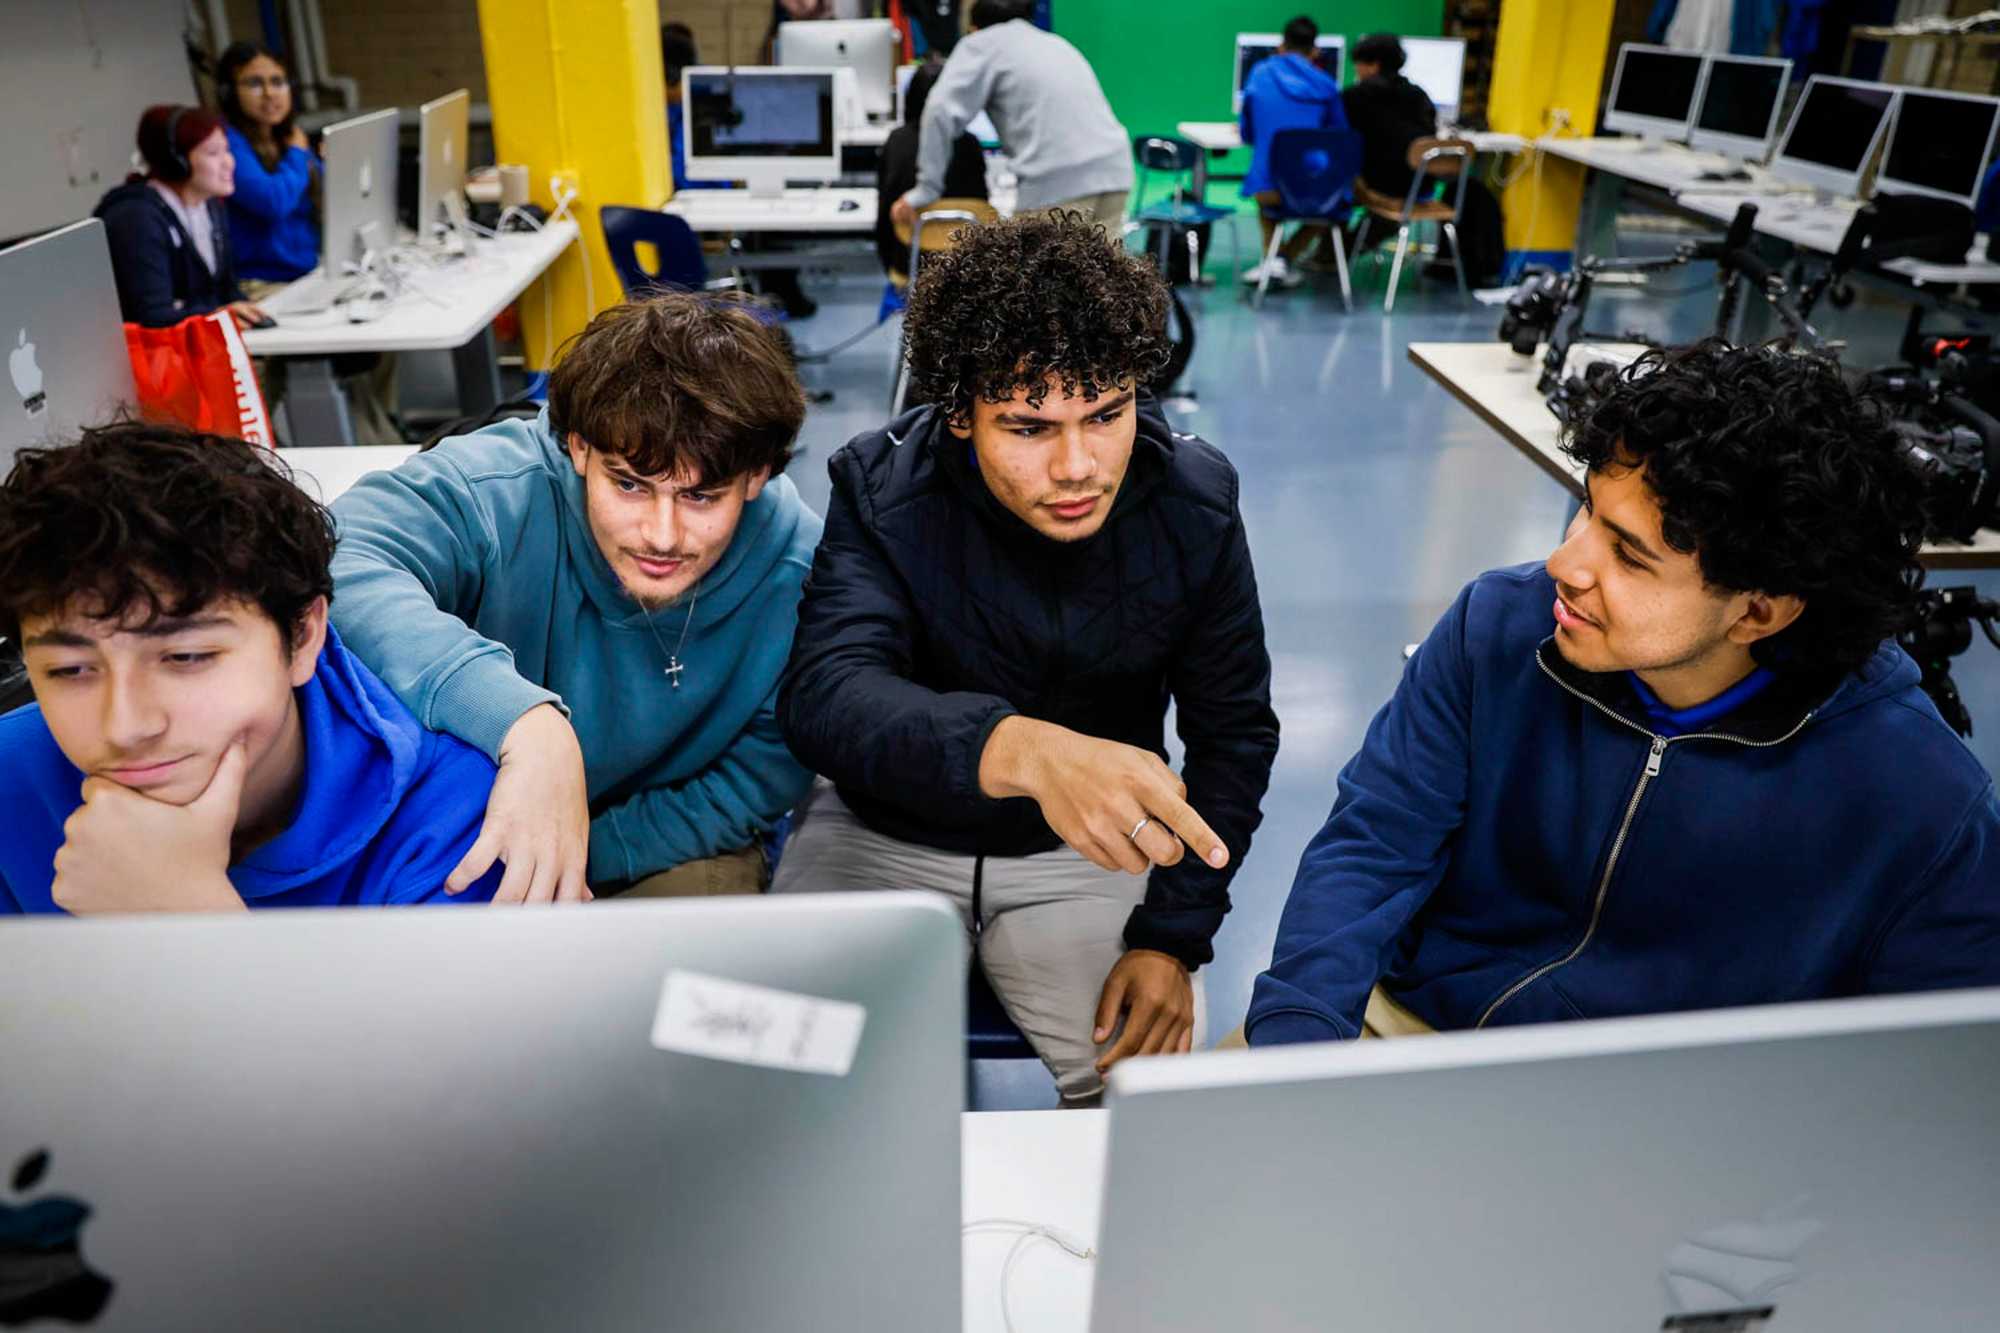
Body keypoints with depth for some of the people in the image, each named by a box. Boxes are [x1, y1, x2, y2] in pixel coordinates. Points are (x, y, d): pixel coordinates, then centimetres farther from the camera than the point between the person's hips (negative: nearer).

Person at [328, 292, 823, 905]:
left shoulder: (801, 573, -21)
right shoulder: (496, 490, -27)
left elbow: (751, 790, -10)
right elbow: (334, 568, -47)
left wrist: (579, 860, -20)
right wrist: (524, 721, -60)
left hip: (669, 849, 2)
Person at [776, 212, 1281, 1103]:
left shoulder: (1196, 502, -12)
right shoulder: (881, 489, -20)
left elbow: (1234, 730, -3)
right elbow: (826, 697, -36)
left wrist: (1173, 937, -11)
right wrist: (1024, 750, -56)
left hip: (1088, 852, 2)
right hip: (885, 835, -1)